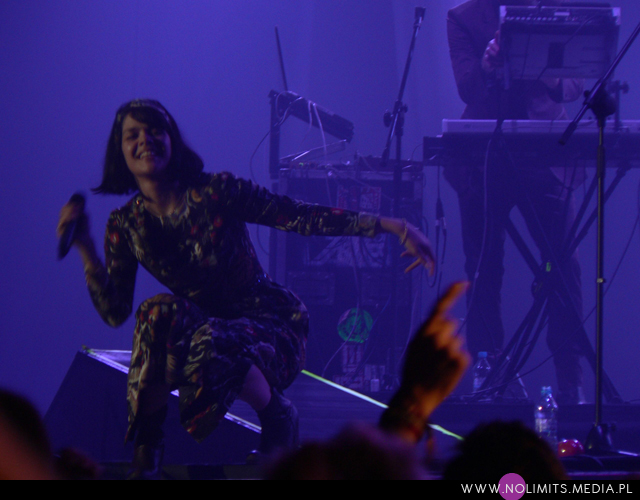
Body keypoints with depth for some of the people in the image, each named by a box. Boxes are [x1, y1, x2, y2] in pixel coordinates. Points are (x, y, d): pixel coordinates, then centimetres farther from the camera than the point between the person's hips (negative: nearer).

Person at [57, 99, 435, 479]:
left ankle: (277, 415, -4)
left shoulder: (216, 192, -11)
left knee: (212, 344, -36)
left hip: (273, 326, -3)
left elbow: (302, 217, -13)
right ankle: (145, 451, -20)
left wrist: (393, 226, -20)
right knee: (159, 312, -29)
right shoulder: (126, 225, 0)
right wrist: (86, 249, -17)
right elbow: (115, 312, -4)